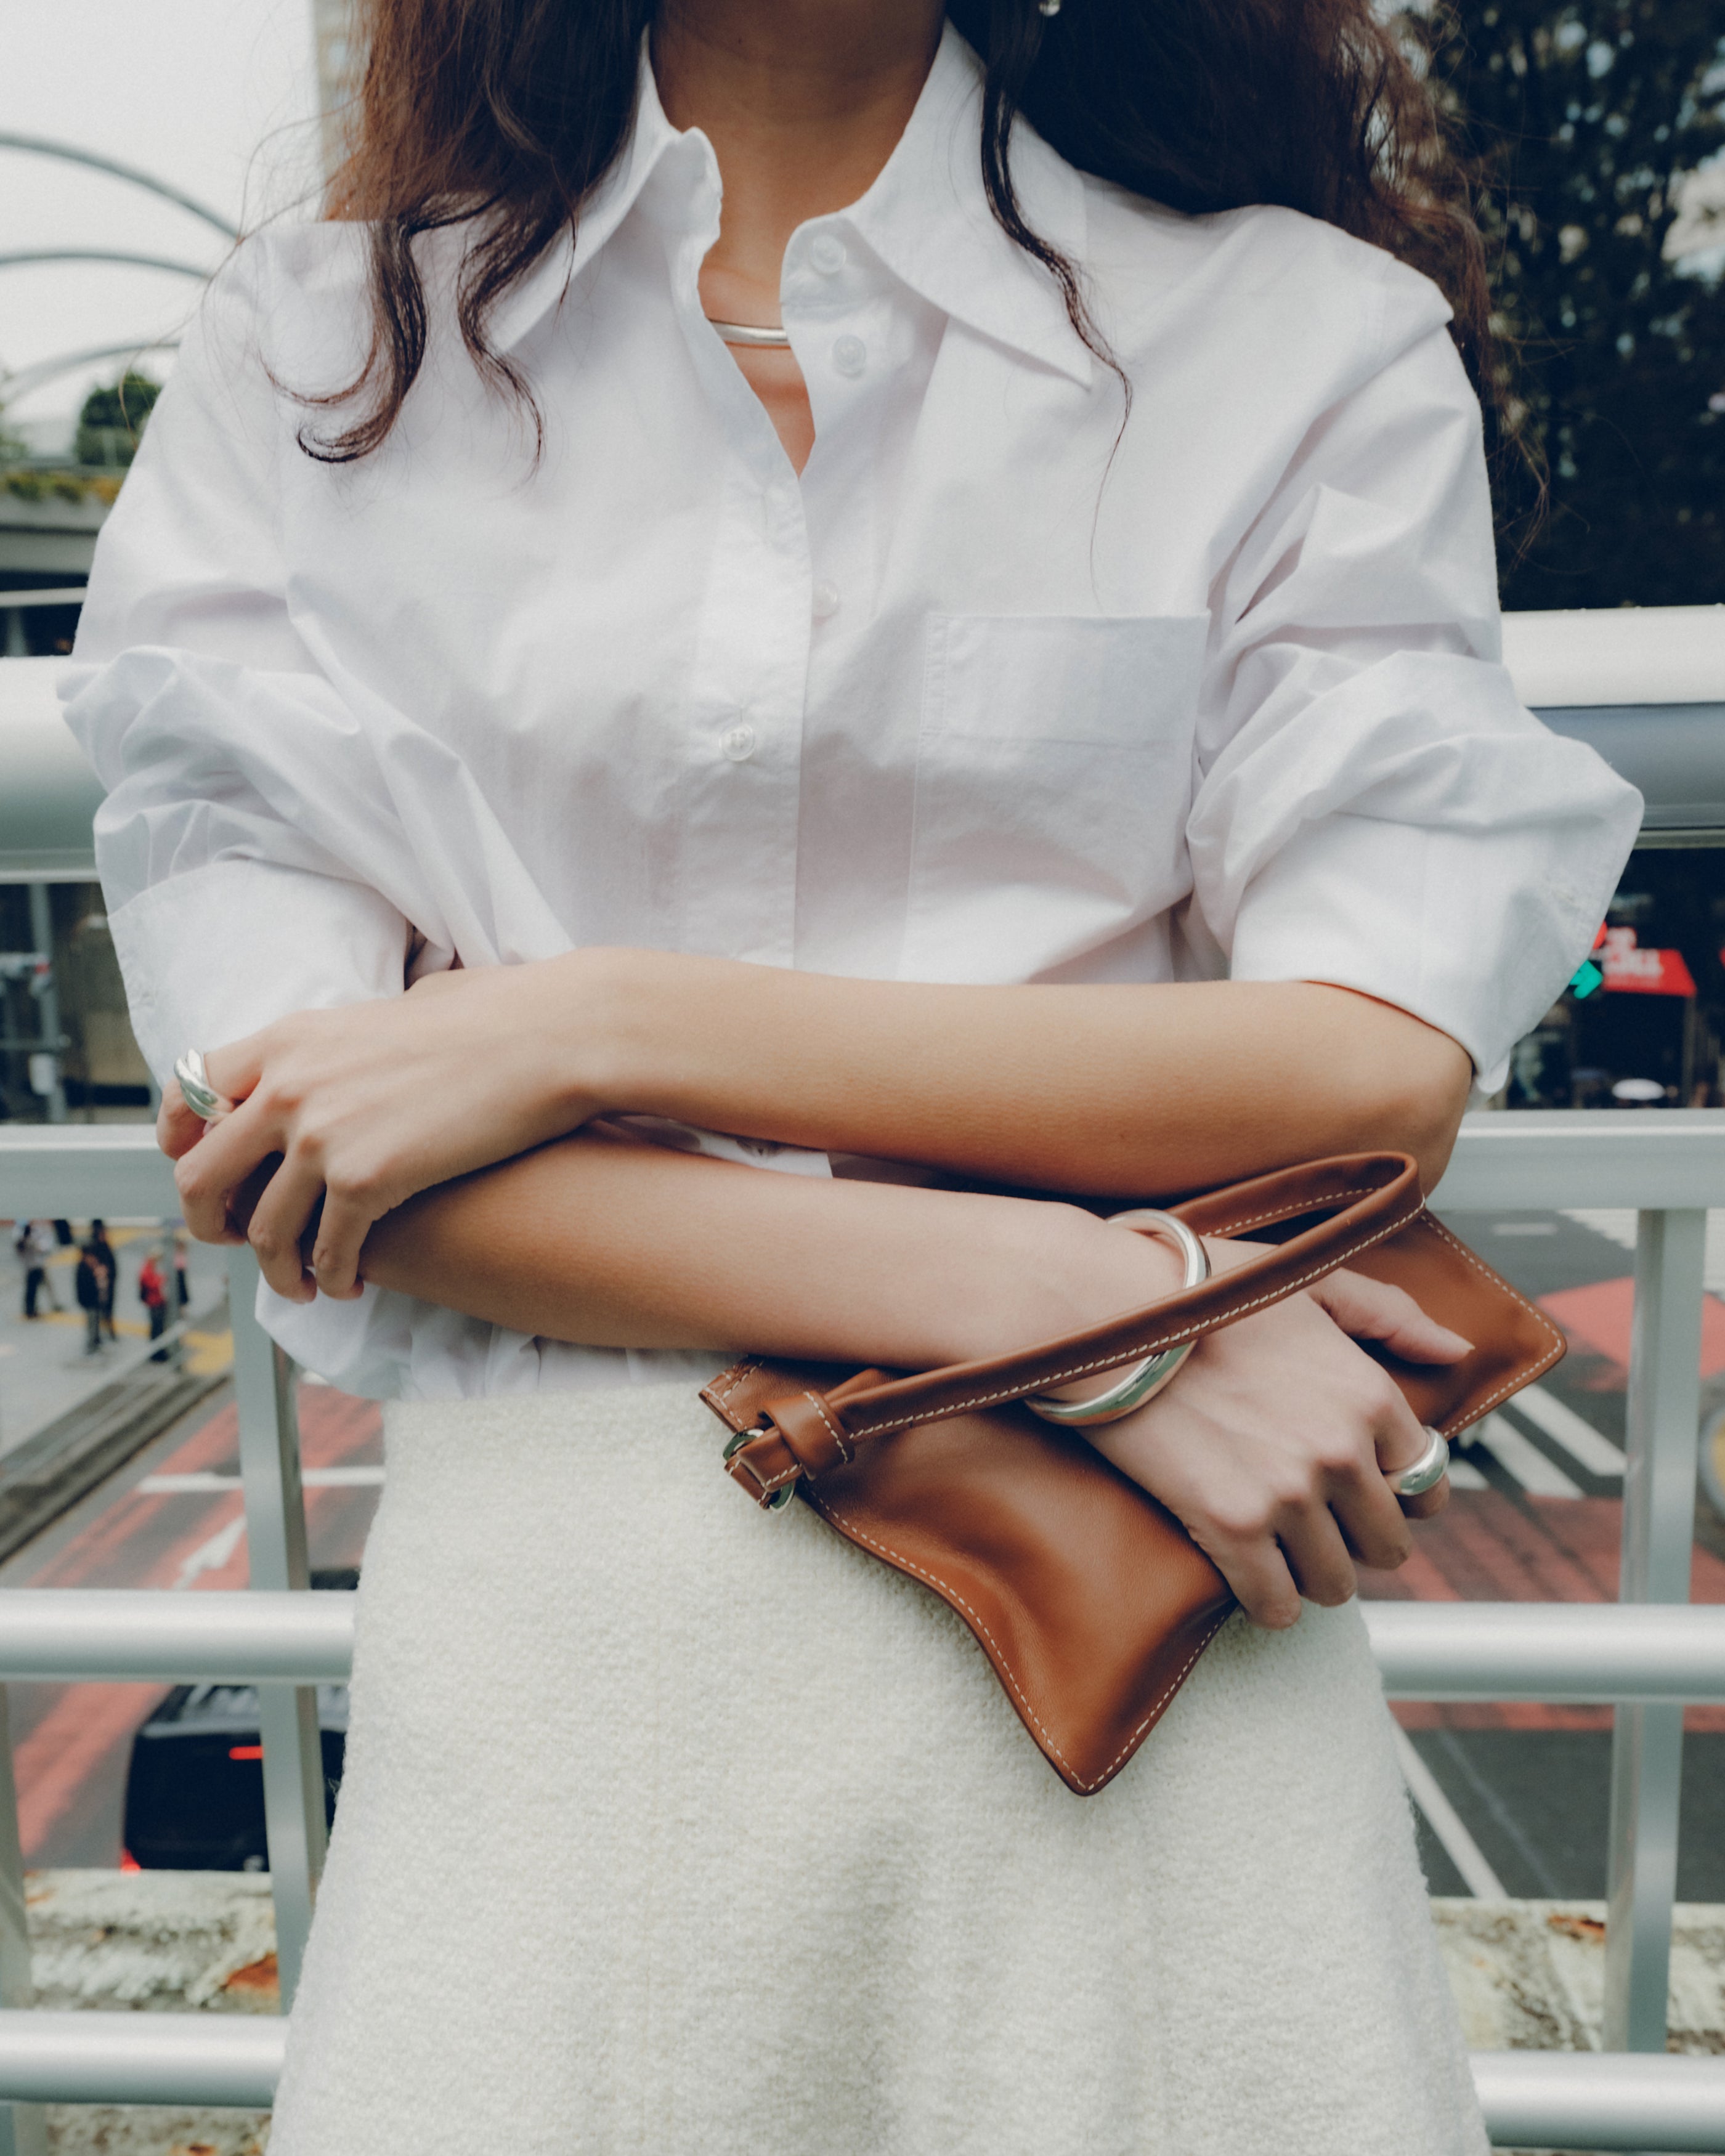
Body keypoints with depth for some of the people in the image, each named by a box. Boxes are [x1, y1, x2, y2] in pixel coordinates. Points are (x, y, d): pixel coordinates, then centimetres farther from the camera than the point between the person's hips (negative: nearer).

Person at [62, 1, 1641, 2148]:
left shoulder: (1309, 336, 2)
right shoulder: (307, 351, 4)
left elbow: (1383, 1074, -8)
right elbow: (266, 1116, -6)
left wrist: (586, 1026, -14)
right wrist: (1051, 1295, -15)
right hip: (554, 1624, 1)